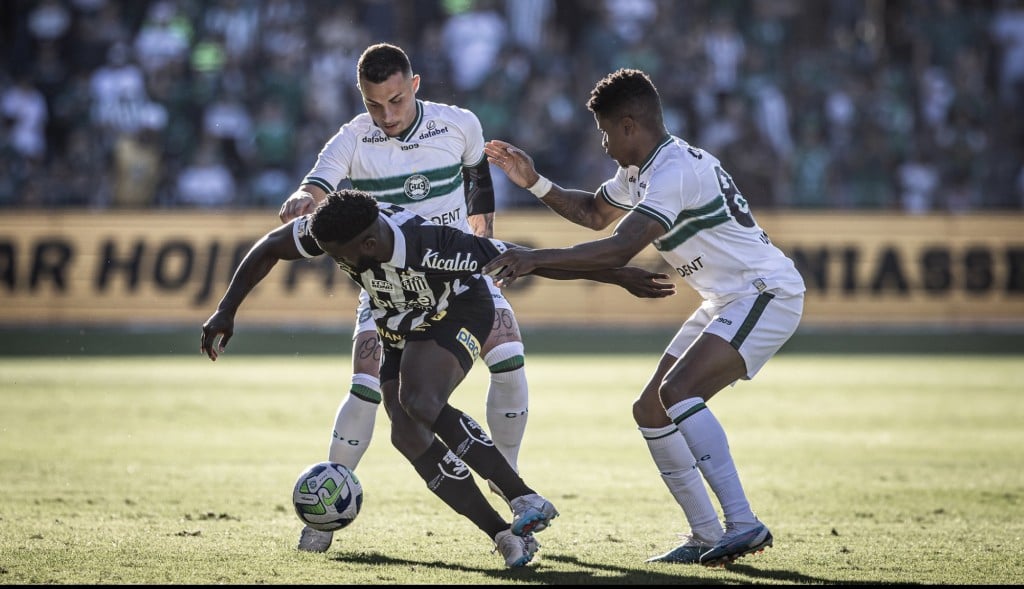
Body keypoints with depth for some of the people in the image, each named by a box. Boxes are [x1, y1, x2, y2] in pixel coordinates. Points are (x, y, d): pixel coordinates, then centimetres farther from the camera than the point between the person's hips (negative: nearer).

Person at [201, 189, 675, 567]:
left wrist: (619, 276, -30)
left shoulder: (428, 247, -40)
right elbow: (268, 250, -6)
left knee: (419, 403, -33)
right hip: (400, 333, 7)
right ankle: (505, 536, -7)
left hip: (458, 314, -7)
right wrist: (226, 311, -7)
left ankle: (525, 500, -28)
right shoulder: (330, 230, -27)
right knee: (409, 437, -11)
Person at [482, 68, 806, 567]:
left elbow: (618, 250, -31)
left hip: (766, 293, -11)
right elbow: (594, 213, 29)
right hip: (726, 302, 11)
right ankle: (706, 537, 9)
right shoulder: (642, 170, 10)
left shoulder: (675, 171, -22)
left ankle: (743, 524, -30)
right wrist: (535, 184, 17)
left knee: (677, 390, -28)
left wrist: (536, 259, -30)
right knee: (650, 412, 6)